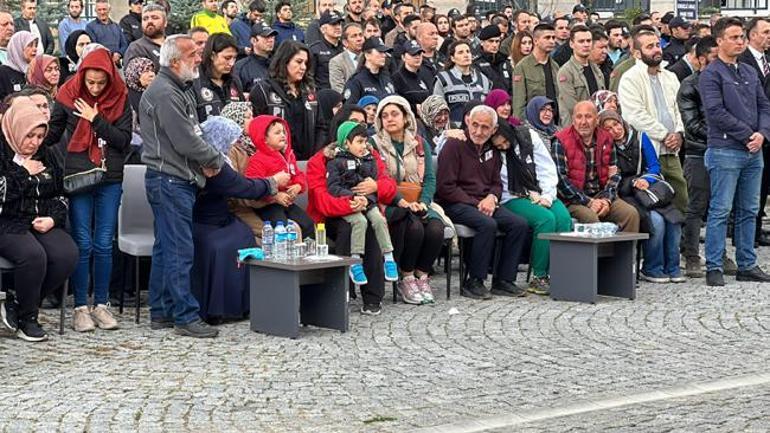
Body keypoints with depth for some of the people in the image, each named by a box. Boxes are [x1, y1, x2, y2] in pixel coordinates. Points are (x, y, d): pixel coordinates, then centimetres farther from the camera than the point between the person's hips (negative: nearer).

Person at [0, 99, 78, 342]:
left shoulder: (45, 155, 15)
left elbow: (60, 195, 17)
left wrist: (53, 218, 1)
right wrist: (24, 173, -12)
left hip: (42, 223, 6)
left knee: (68, 254, -24)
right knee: (33, 254, -35)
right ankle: (27, 319, -12)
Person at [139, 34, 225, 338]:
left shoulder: (178, 91, 18)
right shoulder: (164, 94, -16)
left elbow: (192, 134, 21)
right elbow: (185, 142, -19)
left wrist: (205, 162, 4)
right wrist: (216, 160, -5)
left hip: (178, 179, 11)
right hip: (169, 179, -11)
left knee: (166, 247, 13)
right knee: (180, 250, -8)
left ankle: (161, 313, 19)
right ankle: (186, 317, -5)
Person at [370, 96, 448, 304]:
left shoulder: (420, 144, 15)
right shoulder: (374, 144, 1)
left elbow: (429, 178, 7)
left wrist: (423, 202, -12)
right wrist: (402, 202, -20)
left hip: (418, 203, 4)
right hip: (390, 205, -4)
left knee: (436, 228, -26)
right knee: (415, 227, -31)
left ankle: (422, 276, -8)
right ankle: (406, 279, -14)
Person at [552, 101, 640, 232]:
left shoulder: (606, 140, 10)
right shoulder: (561, 142, -6)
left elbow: (614, 174, 12)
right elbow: (560, 179, -12)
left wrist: (607, 199, -7)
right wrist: (588, 202, -15)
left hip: (602, 196, 5)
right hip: (573, 200, -5)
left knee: (631, 214, -17)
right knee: (590, 217, -33)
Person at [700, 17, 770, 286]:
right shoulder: (711, 74, -5)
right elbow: (716, 112, -14)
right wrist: (746, 135, -13)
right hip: (725, 151, -7)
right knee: (721, 211, -5)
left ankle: (747, 266, 16)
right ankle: (714, 268, -1)